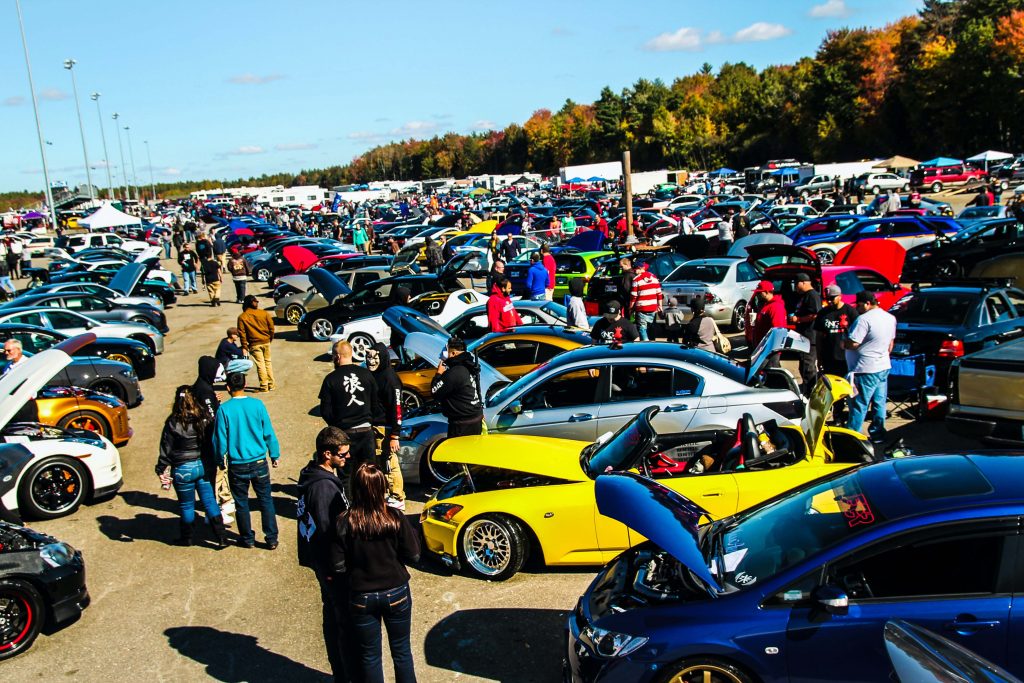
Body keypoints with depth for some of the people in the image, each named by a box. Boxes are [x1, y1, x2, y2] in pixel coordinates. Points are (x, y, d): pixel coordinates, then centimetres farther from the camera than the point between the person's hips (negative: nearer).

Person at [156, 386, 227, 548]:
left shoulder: (173, 423, -12)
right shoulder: (205, 418, -6)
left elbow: (166, 450, -7)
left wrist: (161, 470, -1)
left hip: (183, 469, -2)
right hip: (205, 466, 3)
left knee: (186, 505, 13)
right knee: (210, 501, 10)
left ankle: (187, 537, 29)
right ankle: (221, 537, 8)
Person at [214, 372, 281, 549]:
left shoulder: (224, 409, -12)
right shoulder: (257, 404, -8)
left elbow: (220, 439, -5)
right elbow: (269, 433, -2)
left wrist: (220, 460, 11)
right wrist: (274, 455, 11)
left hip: (237, 466, -1)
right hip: (259, 462, 1)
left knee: (241, 503, 14)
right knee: (266, 500, 11)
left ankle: (247, 539, 25)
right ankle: (272, 539, 14)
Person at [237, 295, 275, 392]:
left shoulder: (242, 317, -6)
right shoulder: (264, 313, -1)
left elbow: (242, 333, -7)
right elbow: (271, 327, 1)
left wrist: (244, 347, -3)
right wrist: (270, 338, 16)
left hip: (254, 344, -2)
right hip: (266, 342, 3)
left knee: (260, 364, 2)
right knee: (268, 362, 15)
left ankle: (264, 386, 3)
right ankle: (271, 384, 19)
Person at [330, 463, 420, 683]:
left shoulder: (343, 522, -17)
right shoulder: (395, 518, -17)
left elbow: (338, 565, -12)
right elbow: (413, 555, -10)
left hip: (361, 597, 0)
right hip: (396, 594, 0)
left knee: (370, 656, 17)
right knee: (401, 650, 19)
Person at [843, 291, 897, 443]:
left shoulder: (864, 319, -20)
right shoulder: (890, 318, 9)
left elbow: (853, 343, -23)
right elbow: (891, 343, 19)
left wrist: (843, 344, -3)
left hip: (866, 370, -9)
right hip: (884, 367, 9)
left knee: (859, 405, -3)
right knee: (879, 403, 14)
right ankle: (878, 434, 21)